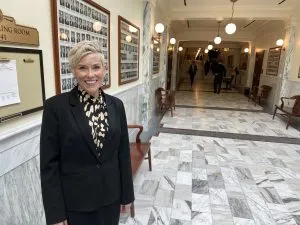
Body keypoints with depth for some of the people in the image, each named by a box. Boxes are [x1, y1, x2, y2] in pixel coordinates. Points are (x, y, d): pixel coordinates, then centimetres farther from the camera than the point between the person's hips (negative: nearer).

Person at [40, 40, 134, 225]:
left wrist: (127, 194, 6)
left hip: (110, 196, 4)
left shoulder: (116, 105, -3)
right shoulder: (56, 106, -14)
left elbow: (123, 153, 2)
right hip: (74, 202, -3)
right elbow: (49, 163, -11)